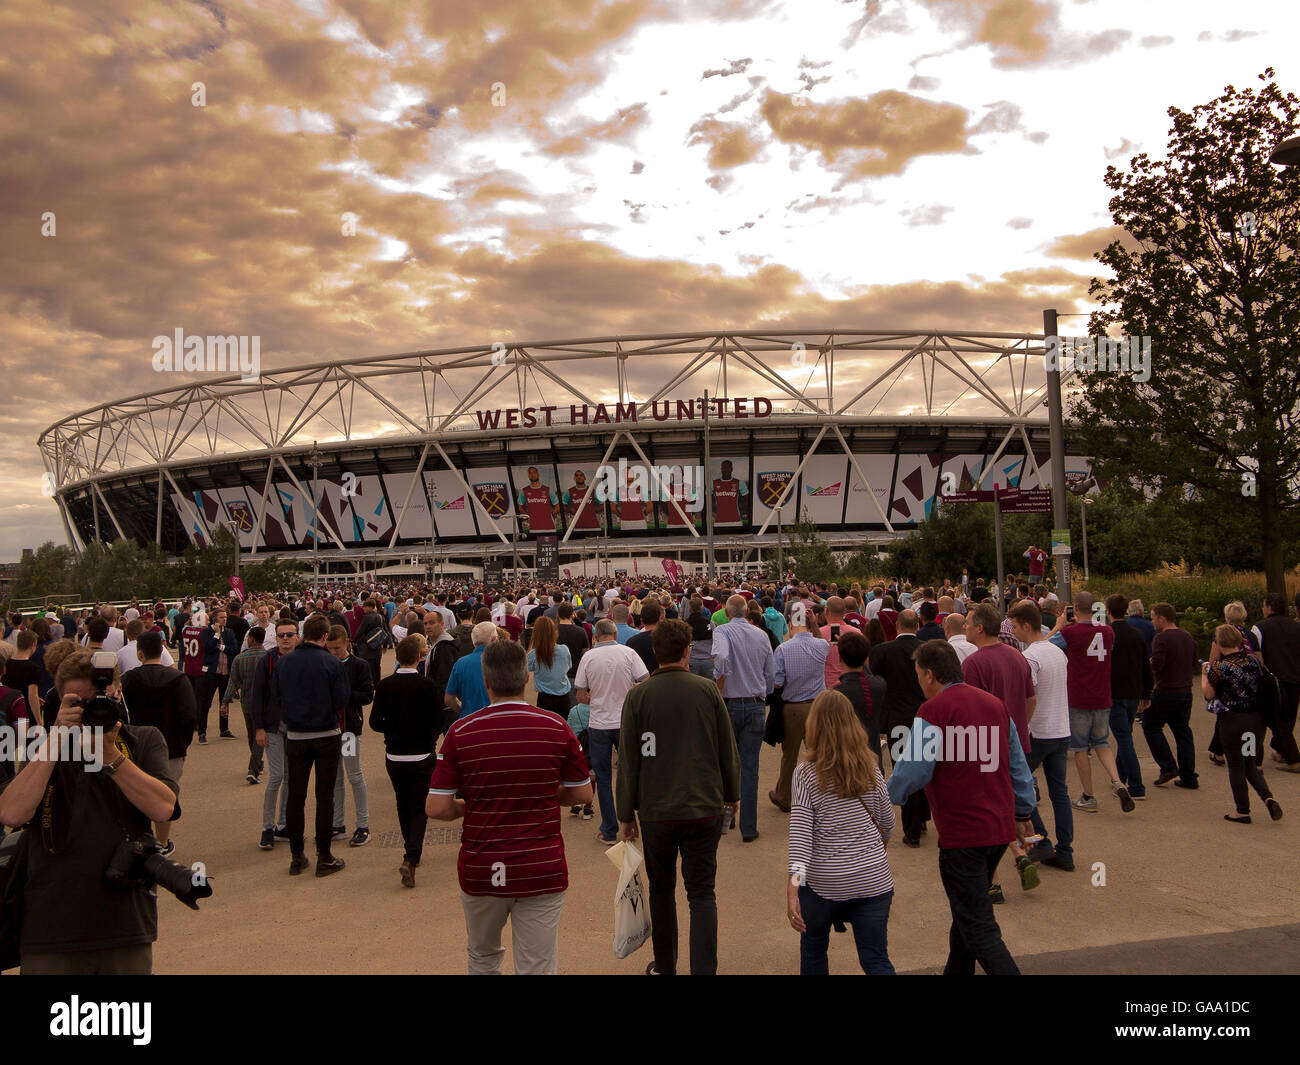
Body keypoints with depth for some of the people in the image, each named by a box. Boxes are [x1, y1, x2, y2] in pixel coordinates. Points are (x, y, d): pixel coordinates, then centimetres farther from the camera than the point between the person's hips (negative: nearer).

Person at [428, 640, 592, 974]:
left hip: (480, 871, 1)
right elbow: (583, 794, 1)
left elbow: (436, 808, -9)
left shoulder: (460, 733, -9)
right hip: (542, 871, -1)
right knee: (539, 968, 8)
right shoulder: (556, 727, -8)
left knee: (482, 957, 26)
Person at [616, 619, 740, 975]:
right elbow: (728, 750, 2)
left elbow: (628, 760, -3)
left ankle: (664, 966, 30)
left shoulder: (638, 695, -6)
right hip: (704, 808, 0)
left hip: (655, 811, 1)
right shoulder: (708, 691, -5)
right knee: (702, 894, 6)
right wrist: (732, 795, 18)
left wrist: (626, 815, 6)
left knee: (661, 890, 17)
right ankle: (703, 969, -1)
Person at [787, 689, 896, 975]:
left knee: (813, 950, 22)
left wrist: (792, 889, -19)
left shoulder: (806, 774, -9)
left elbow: (800, 833, -16)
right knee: (876, 960, 7)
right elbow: (887, 823, 10)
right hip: (873, 878, 2)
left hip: (824, 882, -2)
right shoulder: (871, 769, 0)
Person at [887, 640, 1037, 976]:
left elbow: (913, 769, -14)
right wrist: (1023, 812, 26)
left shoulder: (934, 710, -15)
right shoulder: (995, 703, 9)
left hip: (962, 833, -8)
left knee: (978, 926, -1)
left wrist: (888, 797, 4)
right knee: (968, 912, 23)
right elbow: (1018, 765, 15)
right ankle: (957, 971, 35)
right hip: (1000, 828, 8)